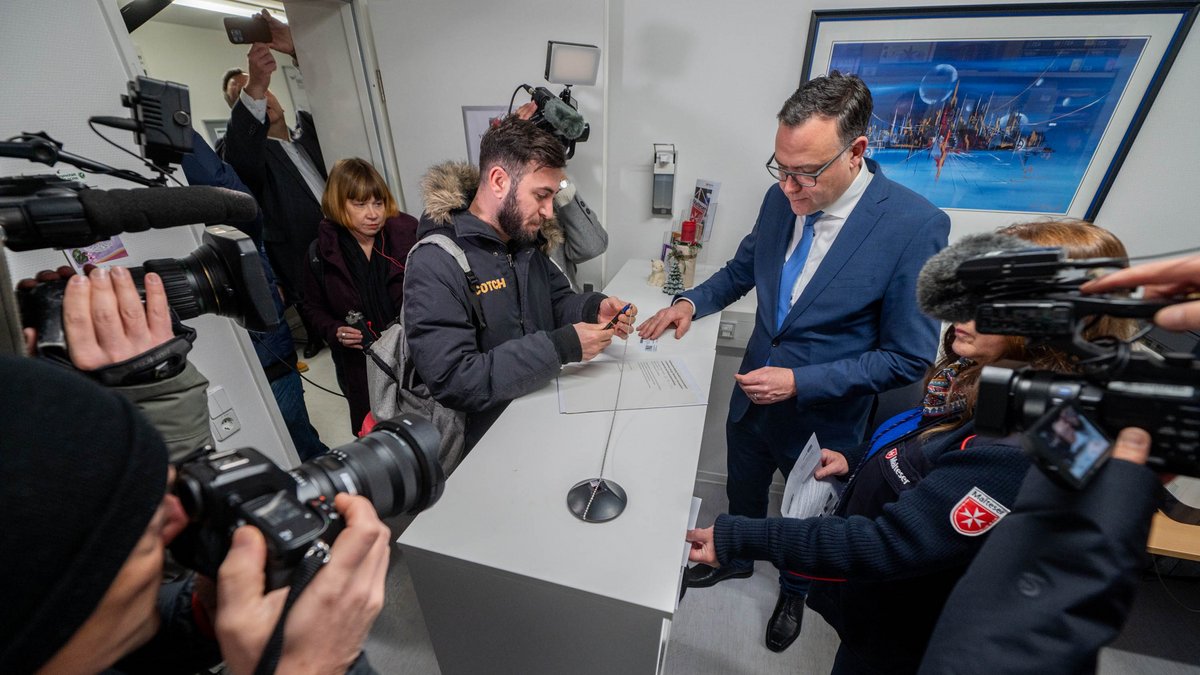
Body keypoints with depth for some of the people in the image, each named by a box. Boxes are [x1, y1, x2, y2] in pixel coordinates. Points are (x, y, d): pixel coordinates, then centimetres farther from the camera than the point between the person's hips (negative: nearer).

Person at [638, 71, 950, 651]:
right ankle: (736, 559, 61)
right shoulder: (781, 198, -9)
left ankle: (793, 590, 60)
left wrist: (800, 381, -25)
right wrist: (692, 301, -9)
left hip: (822, 420, -3)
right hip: (751, 399, 4)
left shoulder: (916, 226, -24)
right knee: (741, 494, 28)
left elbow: (909, 359, -18)